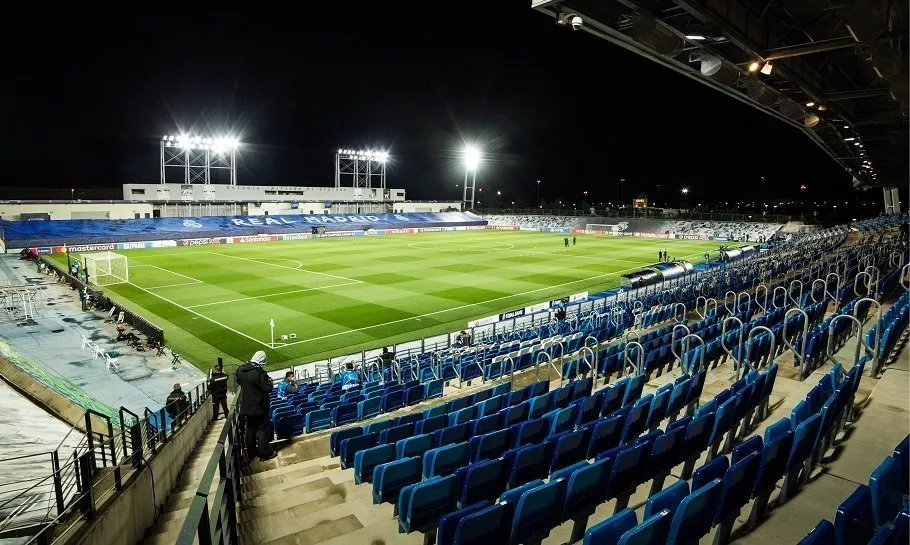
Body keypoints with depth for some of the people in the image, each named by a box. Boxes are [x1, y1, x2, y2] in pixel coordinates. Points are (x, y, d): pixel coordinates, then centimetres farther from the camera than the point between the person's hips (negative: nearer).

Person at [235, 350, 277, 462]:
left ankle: (250, 452, 29)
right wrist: (269, 381, -2)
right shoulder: (259, 372, -25)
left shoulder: (240, 369, -2)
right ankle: (264, 453, 13)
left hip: (246, 406, 6)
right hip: (259, 407, -6)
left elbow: (238, 382, 16)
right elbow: (267, 388, -20)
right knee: (262, 429, 6)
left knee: (249, 429, 18)